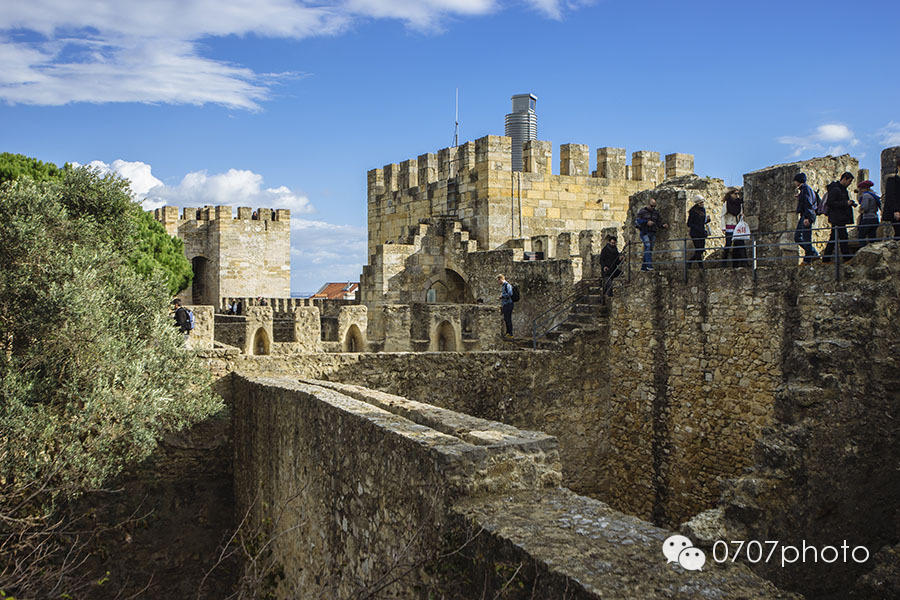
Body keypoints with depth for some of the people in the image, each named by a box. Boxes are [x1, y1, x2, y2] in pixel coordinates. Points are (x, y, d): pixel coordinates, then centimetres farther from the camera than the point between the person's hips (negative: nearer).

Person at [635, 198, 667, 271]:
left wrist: (664, 225, -5)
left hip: (652, 233, 5)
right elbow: (637, 221, -8)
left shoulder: (656, 213, 16)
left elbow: (659, 222, 17)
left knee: (649, 249, 3)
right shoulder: (642, 211, 1)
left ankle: (643, 267, 9)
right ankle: (649, 265, -29)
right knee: (648, 246, -22)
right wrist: (646, 222, -19)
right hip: (644, 233, -5)